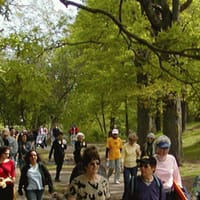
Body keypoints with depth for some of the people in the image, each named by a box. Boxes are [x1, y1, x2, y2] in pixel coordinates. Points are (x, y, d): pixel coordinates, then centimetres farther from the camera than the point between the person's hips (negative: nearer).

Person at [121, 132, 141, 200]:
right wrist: (122, 166, -13)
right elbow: (123, 156, -7)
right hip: (126, 166, -2)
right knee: (126, 182, -3)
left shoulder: (137, 146, 0)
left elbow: (138, 156, 9)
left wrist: (138, 153, -13)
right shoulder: (125, 146, -9)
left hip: (134, 166, 3)